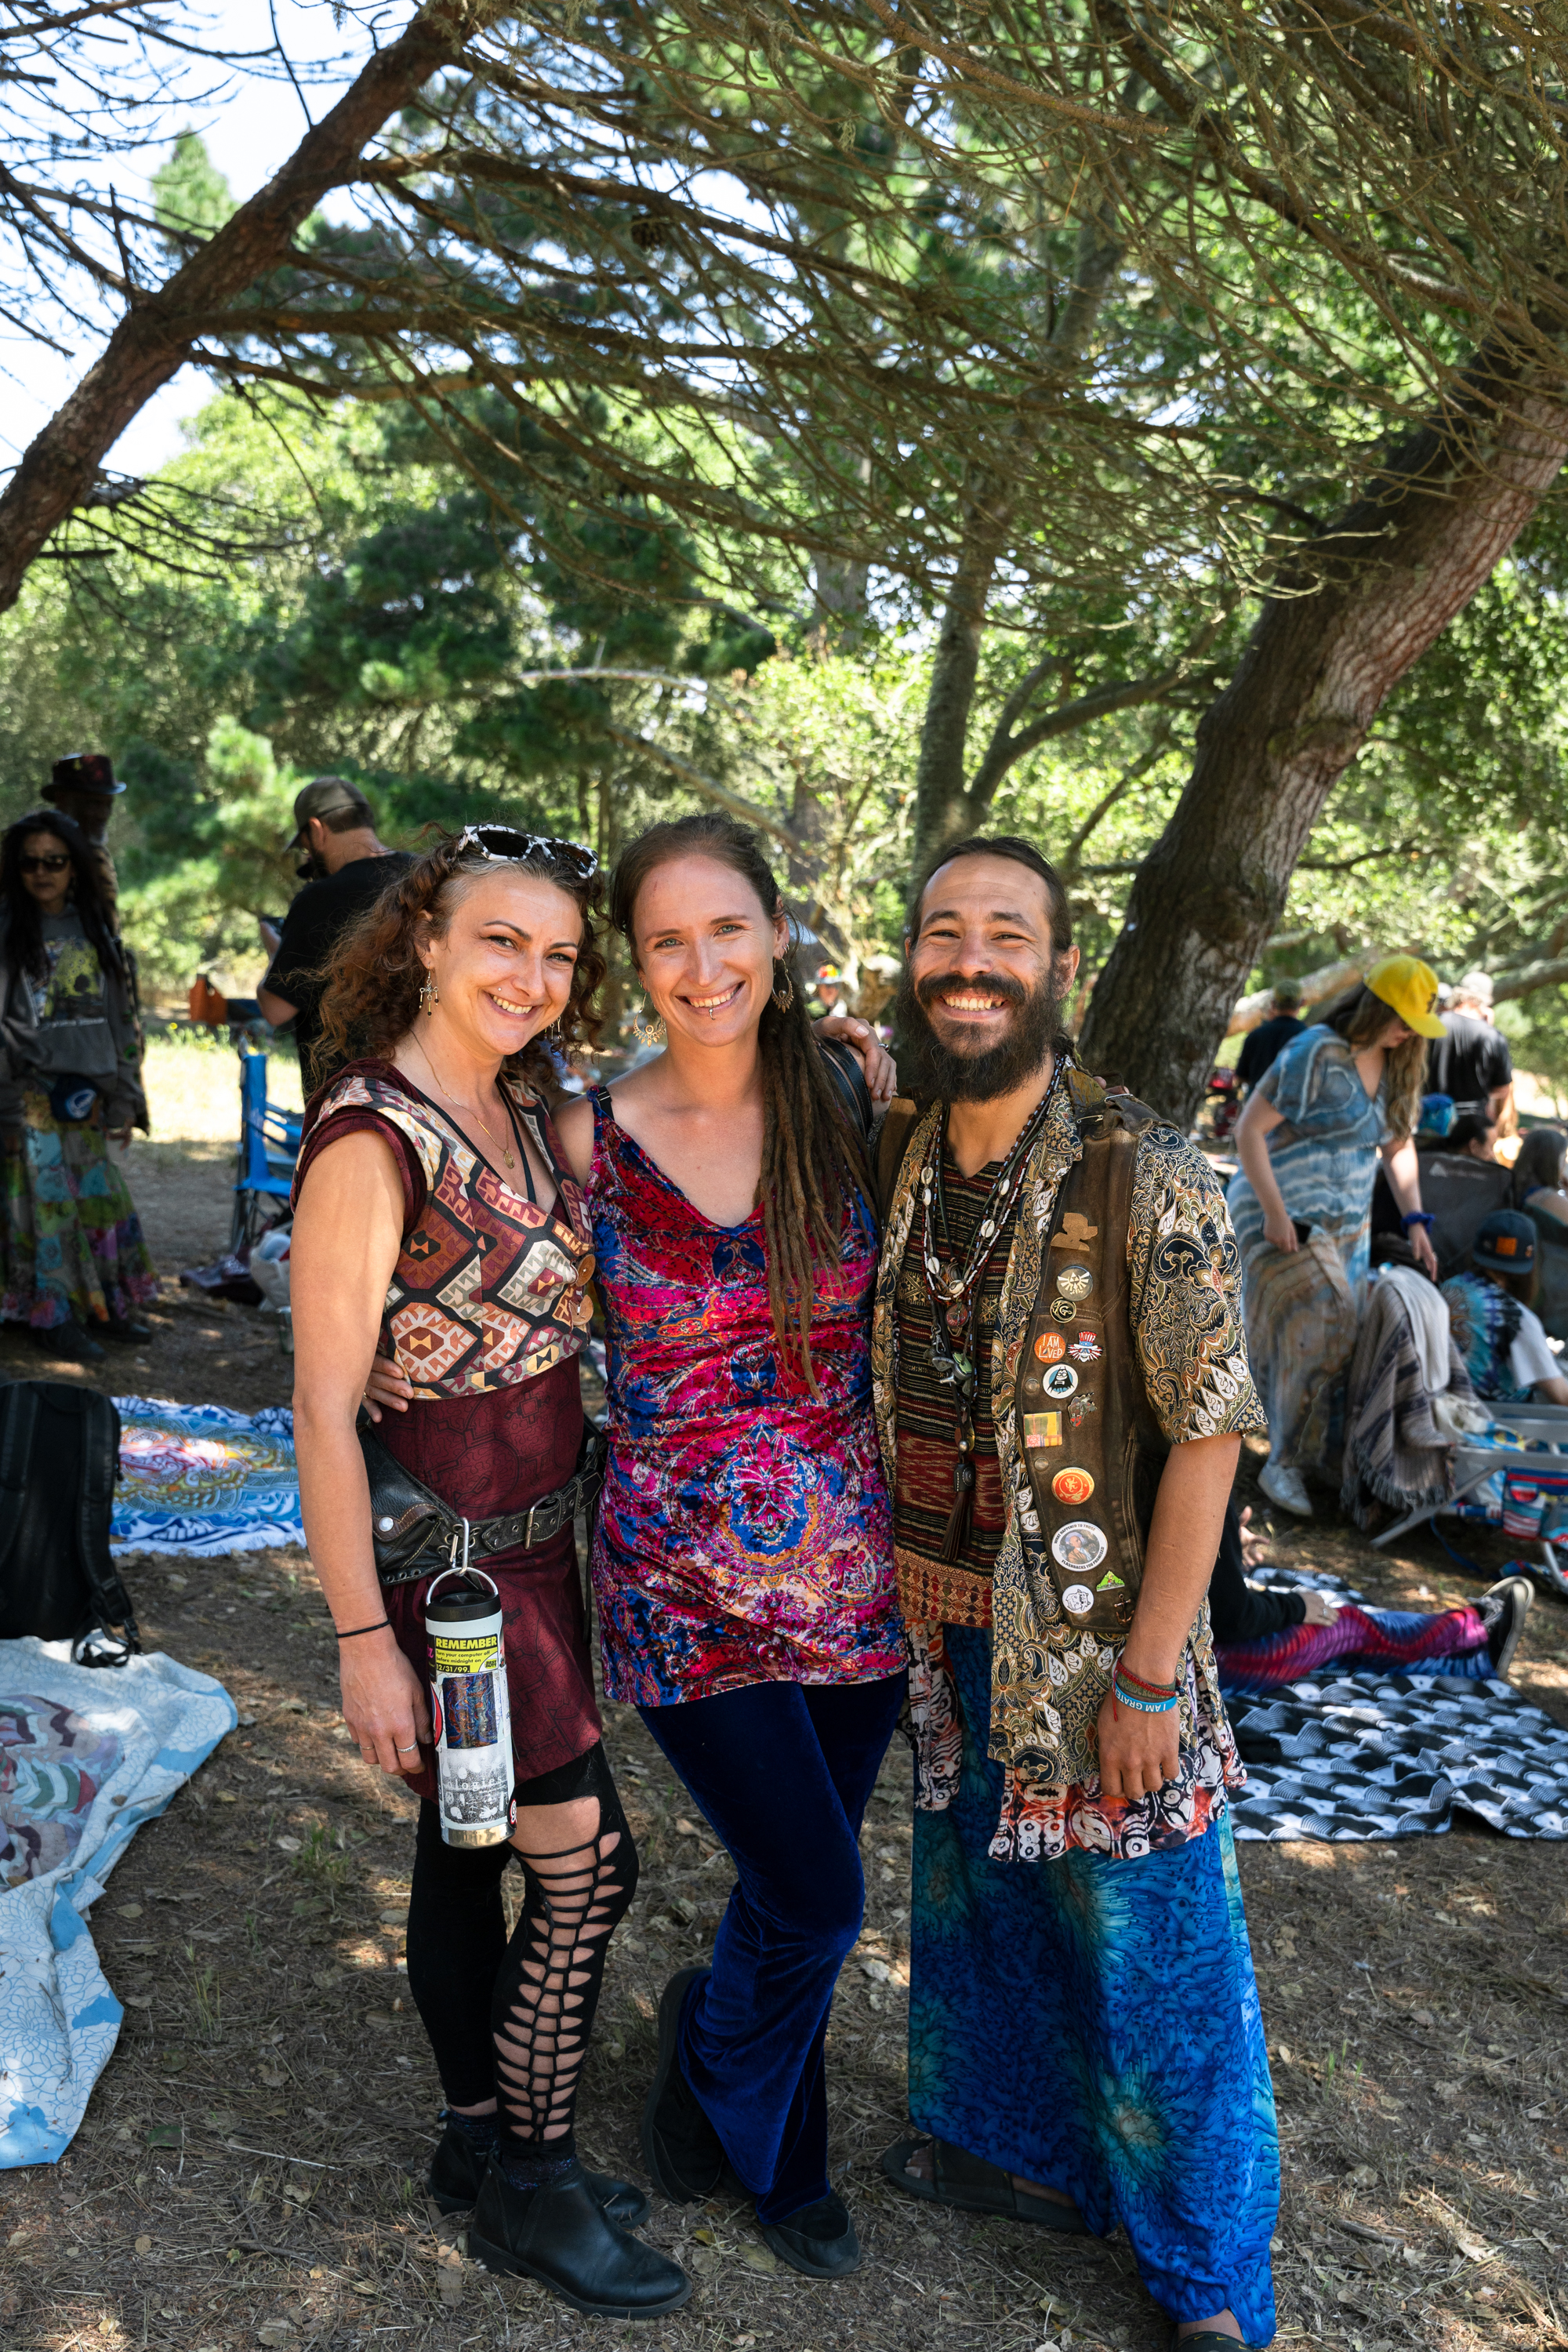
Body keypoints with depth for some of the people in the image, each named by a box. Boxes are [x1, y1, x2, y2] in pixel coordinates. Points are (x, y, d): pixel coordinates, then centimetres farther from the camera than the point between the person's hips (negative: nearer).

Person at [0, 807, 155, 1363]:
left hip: (87, 1092, 4)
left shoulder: (95, 931, 10)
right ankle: (51, 1314, 6)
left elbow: (121, 1018, 13)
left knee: (100, 1193, 7)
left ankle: (103, 1304, 18)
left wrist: (124, 1100, 10)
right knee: (45, 1197, -2)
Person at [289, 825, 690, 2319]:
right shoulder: (372, 1136, -20)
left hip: (534, 1534, 8)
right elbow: (323, 1408, -20)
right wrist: (365, 1639, -18)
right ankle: (532, 2182, 23)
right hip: (444, 1548, -8)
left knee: (469, 1847, 19)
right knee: (586, 1861, 1)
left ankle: (481, 2141, 37)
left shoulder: (527, 1111, 5)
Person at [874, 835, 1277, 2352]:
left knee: (1146, 1944, 9)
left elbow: (1208, 1434, -17)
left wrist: (1149, 1676, -17)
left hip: (1100, 1640, -5)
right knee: (978, 1900, 22)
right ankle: (1024, 2152, 49)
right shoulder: (894, 1159, -1)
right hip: (946, 1629, 5)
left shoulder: (1147, 1181, -19)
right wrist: (896, 1595, 9)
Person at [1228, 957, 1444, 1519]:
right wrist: (1275, 1212, -22)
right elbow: (1249, 1129, -18)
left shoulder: (1395, 1064, 7)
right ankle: (1285, 1464, -8)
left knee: (1340, 1336, 5)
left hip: (1346, 1222, 8)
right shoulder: (1315, 1054, -17)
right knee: (1314, 1329, -18)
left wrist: (1415, 1221, 7)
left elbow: (1399, 1146, 17)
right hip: (1281, 1213, -8)